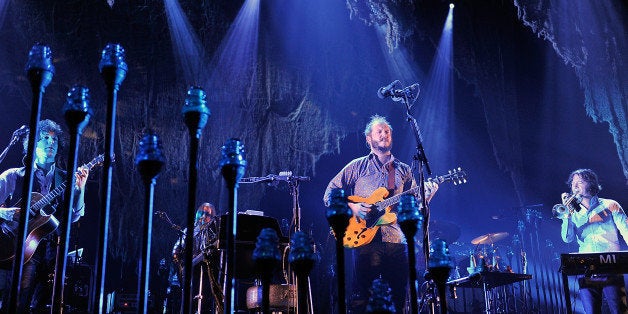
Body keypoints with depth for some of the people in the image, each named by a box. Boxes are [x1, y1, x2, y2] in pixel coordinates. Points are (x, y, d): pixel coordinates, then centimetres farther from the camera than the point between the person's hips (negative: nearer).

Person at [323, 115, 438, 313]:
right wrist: (352, 207, -11)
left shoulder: (404, 170, 17)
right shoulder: (357, 167, 8)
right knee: (361, 297, -8)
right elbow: (329, 195, 5)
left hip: (397, 241, 3)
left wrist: (425, 197, -7)